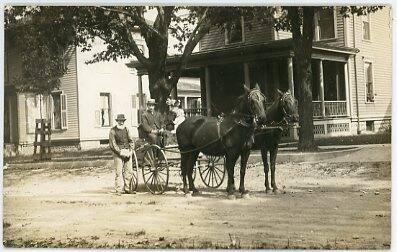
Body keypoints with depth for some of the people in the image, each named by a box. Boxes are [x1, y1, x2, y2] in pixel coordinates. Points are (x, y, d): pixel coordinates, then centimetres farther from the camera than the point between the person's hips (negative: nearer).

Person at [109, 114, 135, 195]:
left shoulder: (126, 129, 15)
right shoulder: (113, 131, -1)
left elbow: (131, 141, 12)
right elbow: (112, 144, -7)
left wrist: (130, 150, -4)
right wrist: (120, 152, -13)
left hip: (127, 153, 5)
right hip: (118, 154, -5)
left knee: (129, 171, 4)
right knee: (119, 172, -7)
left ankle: (126, 188, 14)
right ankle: (119, 190, -3)